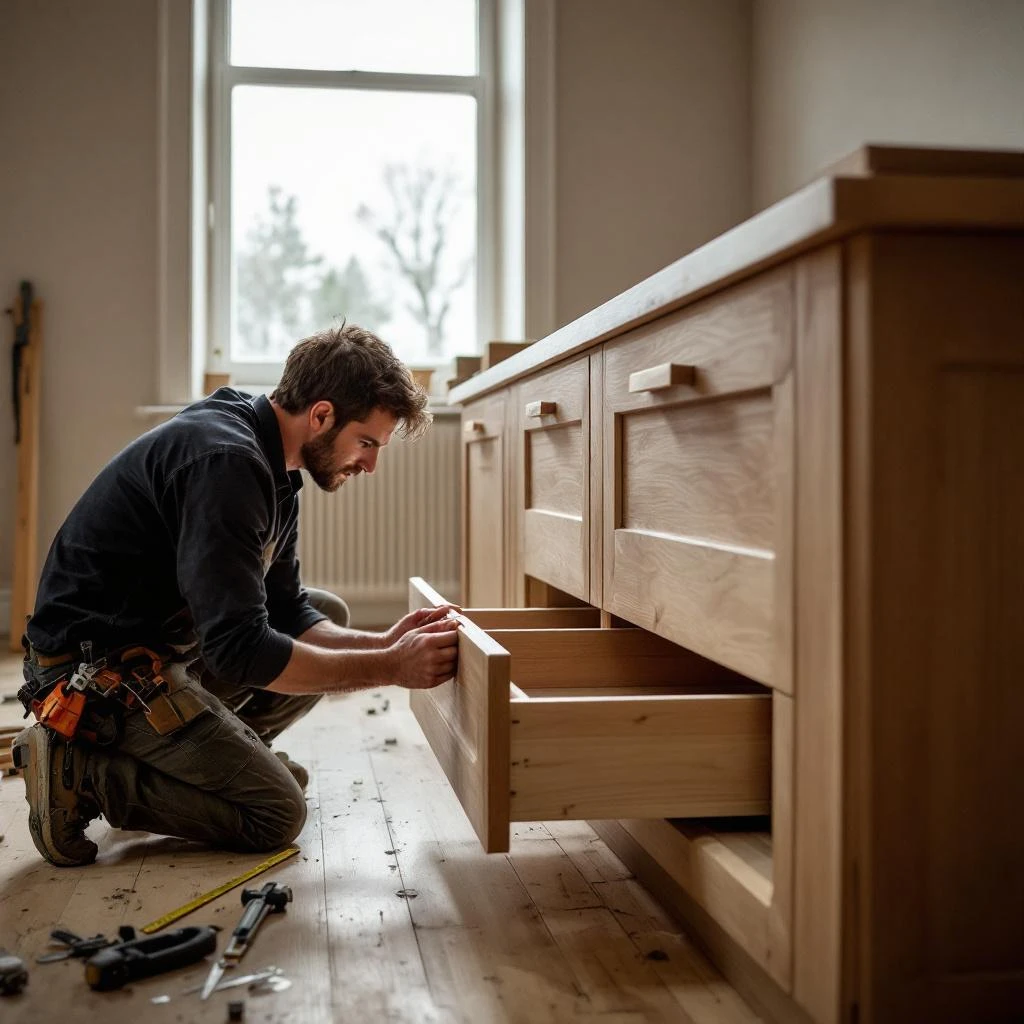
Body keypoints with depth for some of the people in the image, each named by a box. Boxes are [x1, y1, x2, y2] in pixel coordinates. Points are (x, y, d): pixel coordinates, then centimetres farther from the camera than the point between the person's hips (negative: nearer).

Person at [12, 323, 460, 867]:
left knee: (328, 615, 14)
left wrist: (384, 643, -7)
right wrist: (388, 667, -23)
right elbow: (240, 651, -30)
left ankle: (208, 753, 10)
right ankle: (80, 773, -6)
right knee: (277, 814, -7)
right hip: (100, 672, -10)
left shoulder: (269, 463, 5)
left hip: (162, 640, 10)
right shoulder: (225, 460, -26)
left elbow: (286, 610, 9)